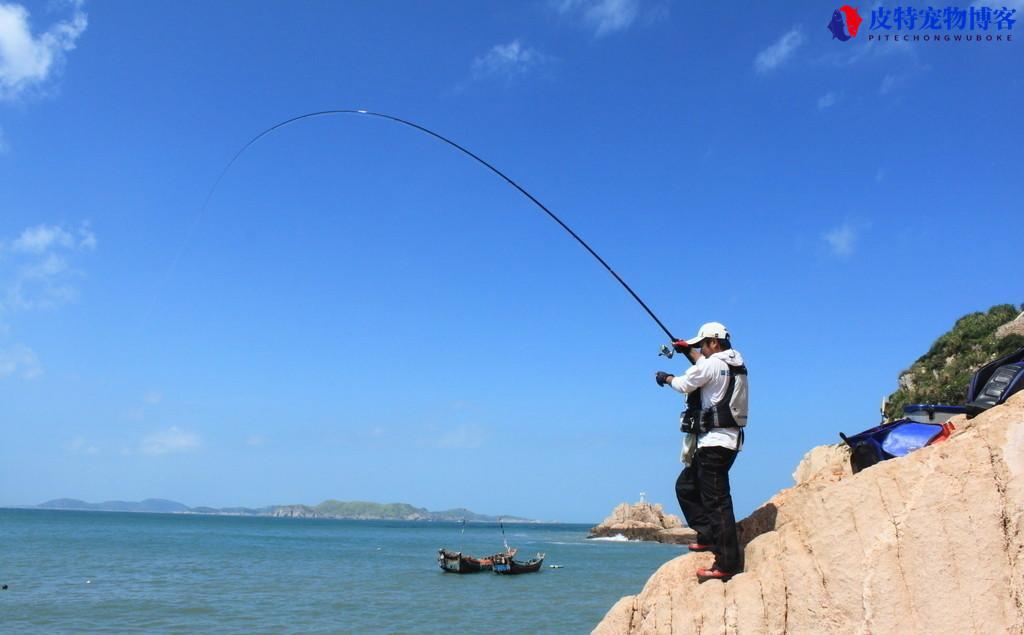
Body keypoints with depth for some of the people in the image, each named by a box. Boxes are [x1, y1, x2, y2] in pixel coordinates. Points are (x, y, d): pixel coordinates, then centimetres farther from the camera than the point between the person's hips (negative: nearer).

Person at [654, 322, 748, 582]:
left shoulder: (713, 364, -12)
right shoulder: (733, 364, 15)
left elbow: (684, 385, -1)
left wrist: (666, 378, 18)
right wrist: (689, 351, 36)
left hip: (716, 441, -10)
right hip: (725, 440, 10)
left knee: (717, 500, -10)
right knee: (686, 486, 19)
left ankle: (727, 564, -9)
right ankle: (708, 535, 19)